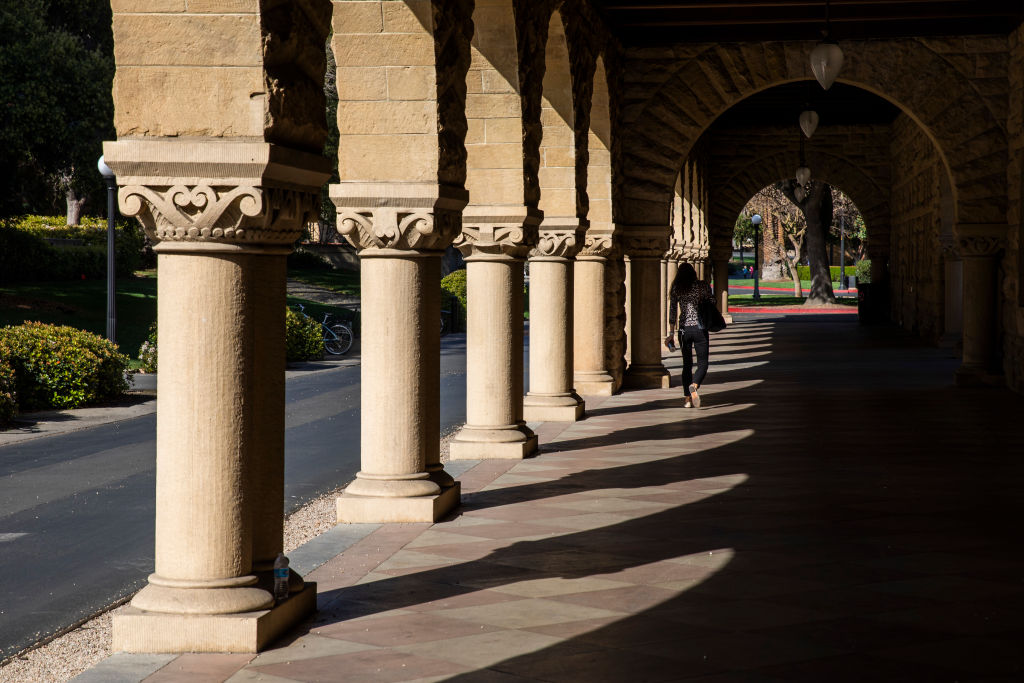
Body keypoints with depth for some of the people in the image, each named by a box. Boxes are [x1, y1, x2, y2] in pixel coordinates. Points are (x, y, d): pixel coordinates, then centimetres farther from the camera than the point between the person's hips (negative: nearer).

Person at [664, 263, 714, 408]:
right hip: (700, 328, -2)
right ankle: (694, 386, -29)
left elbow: (672, 311, 1)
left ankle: (688, 399, 10)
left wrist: (671, 333, 4)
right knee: (702, 364, 1)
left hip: (684, 329, 2)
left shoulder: (676, 289, 2)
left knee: (687, 364, 13)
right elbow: (712, 303, -2)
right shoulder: (702, 285, -2)